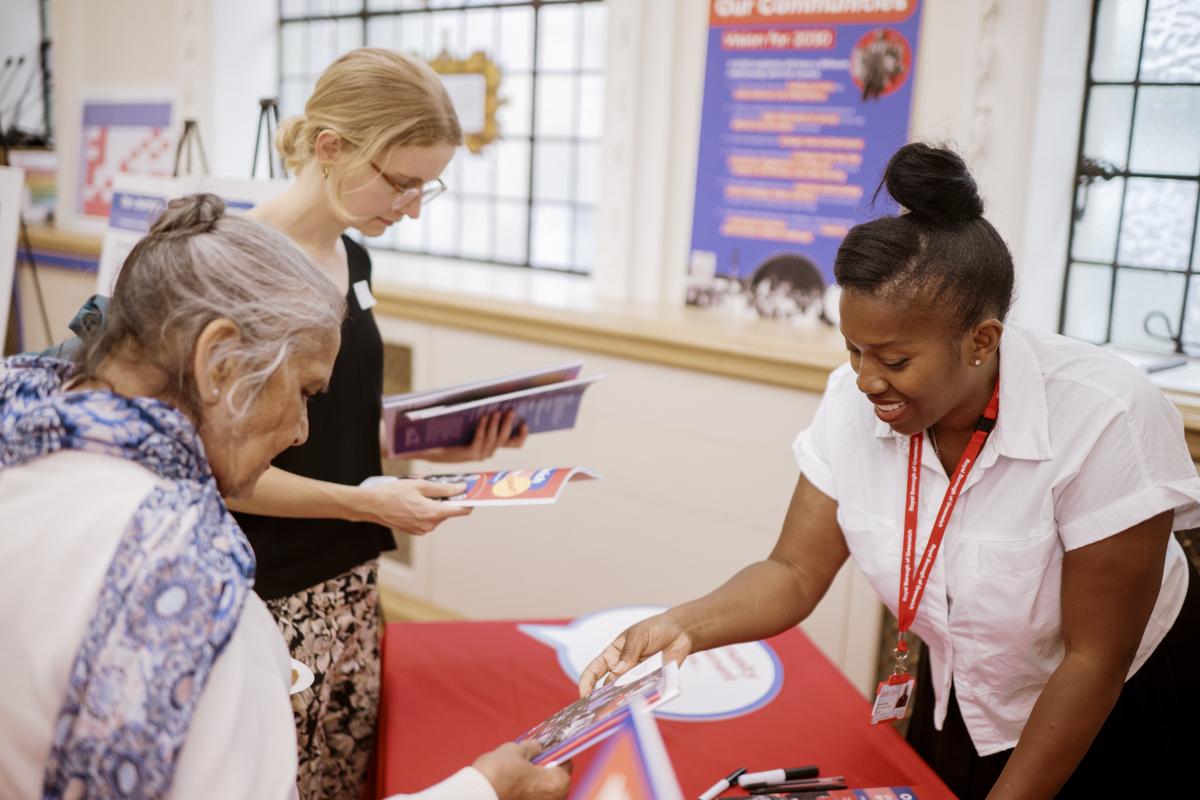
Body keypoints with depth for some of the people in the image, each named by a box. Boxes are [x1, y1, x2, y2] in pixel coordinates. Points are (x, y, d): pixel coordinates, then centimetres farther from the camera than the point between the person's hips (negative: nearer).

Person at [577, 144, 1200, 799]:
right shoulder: (854, 403, -18)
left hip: (1114, 716, -3)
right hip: (957, 706, 4)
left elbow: (1094, 661, -24)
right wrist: (683, 627, -34)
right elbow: (795, 572, -16)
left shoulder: (1101, 422, -31)